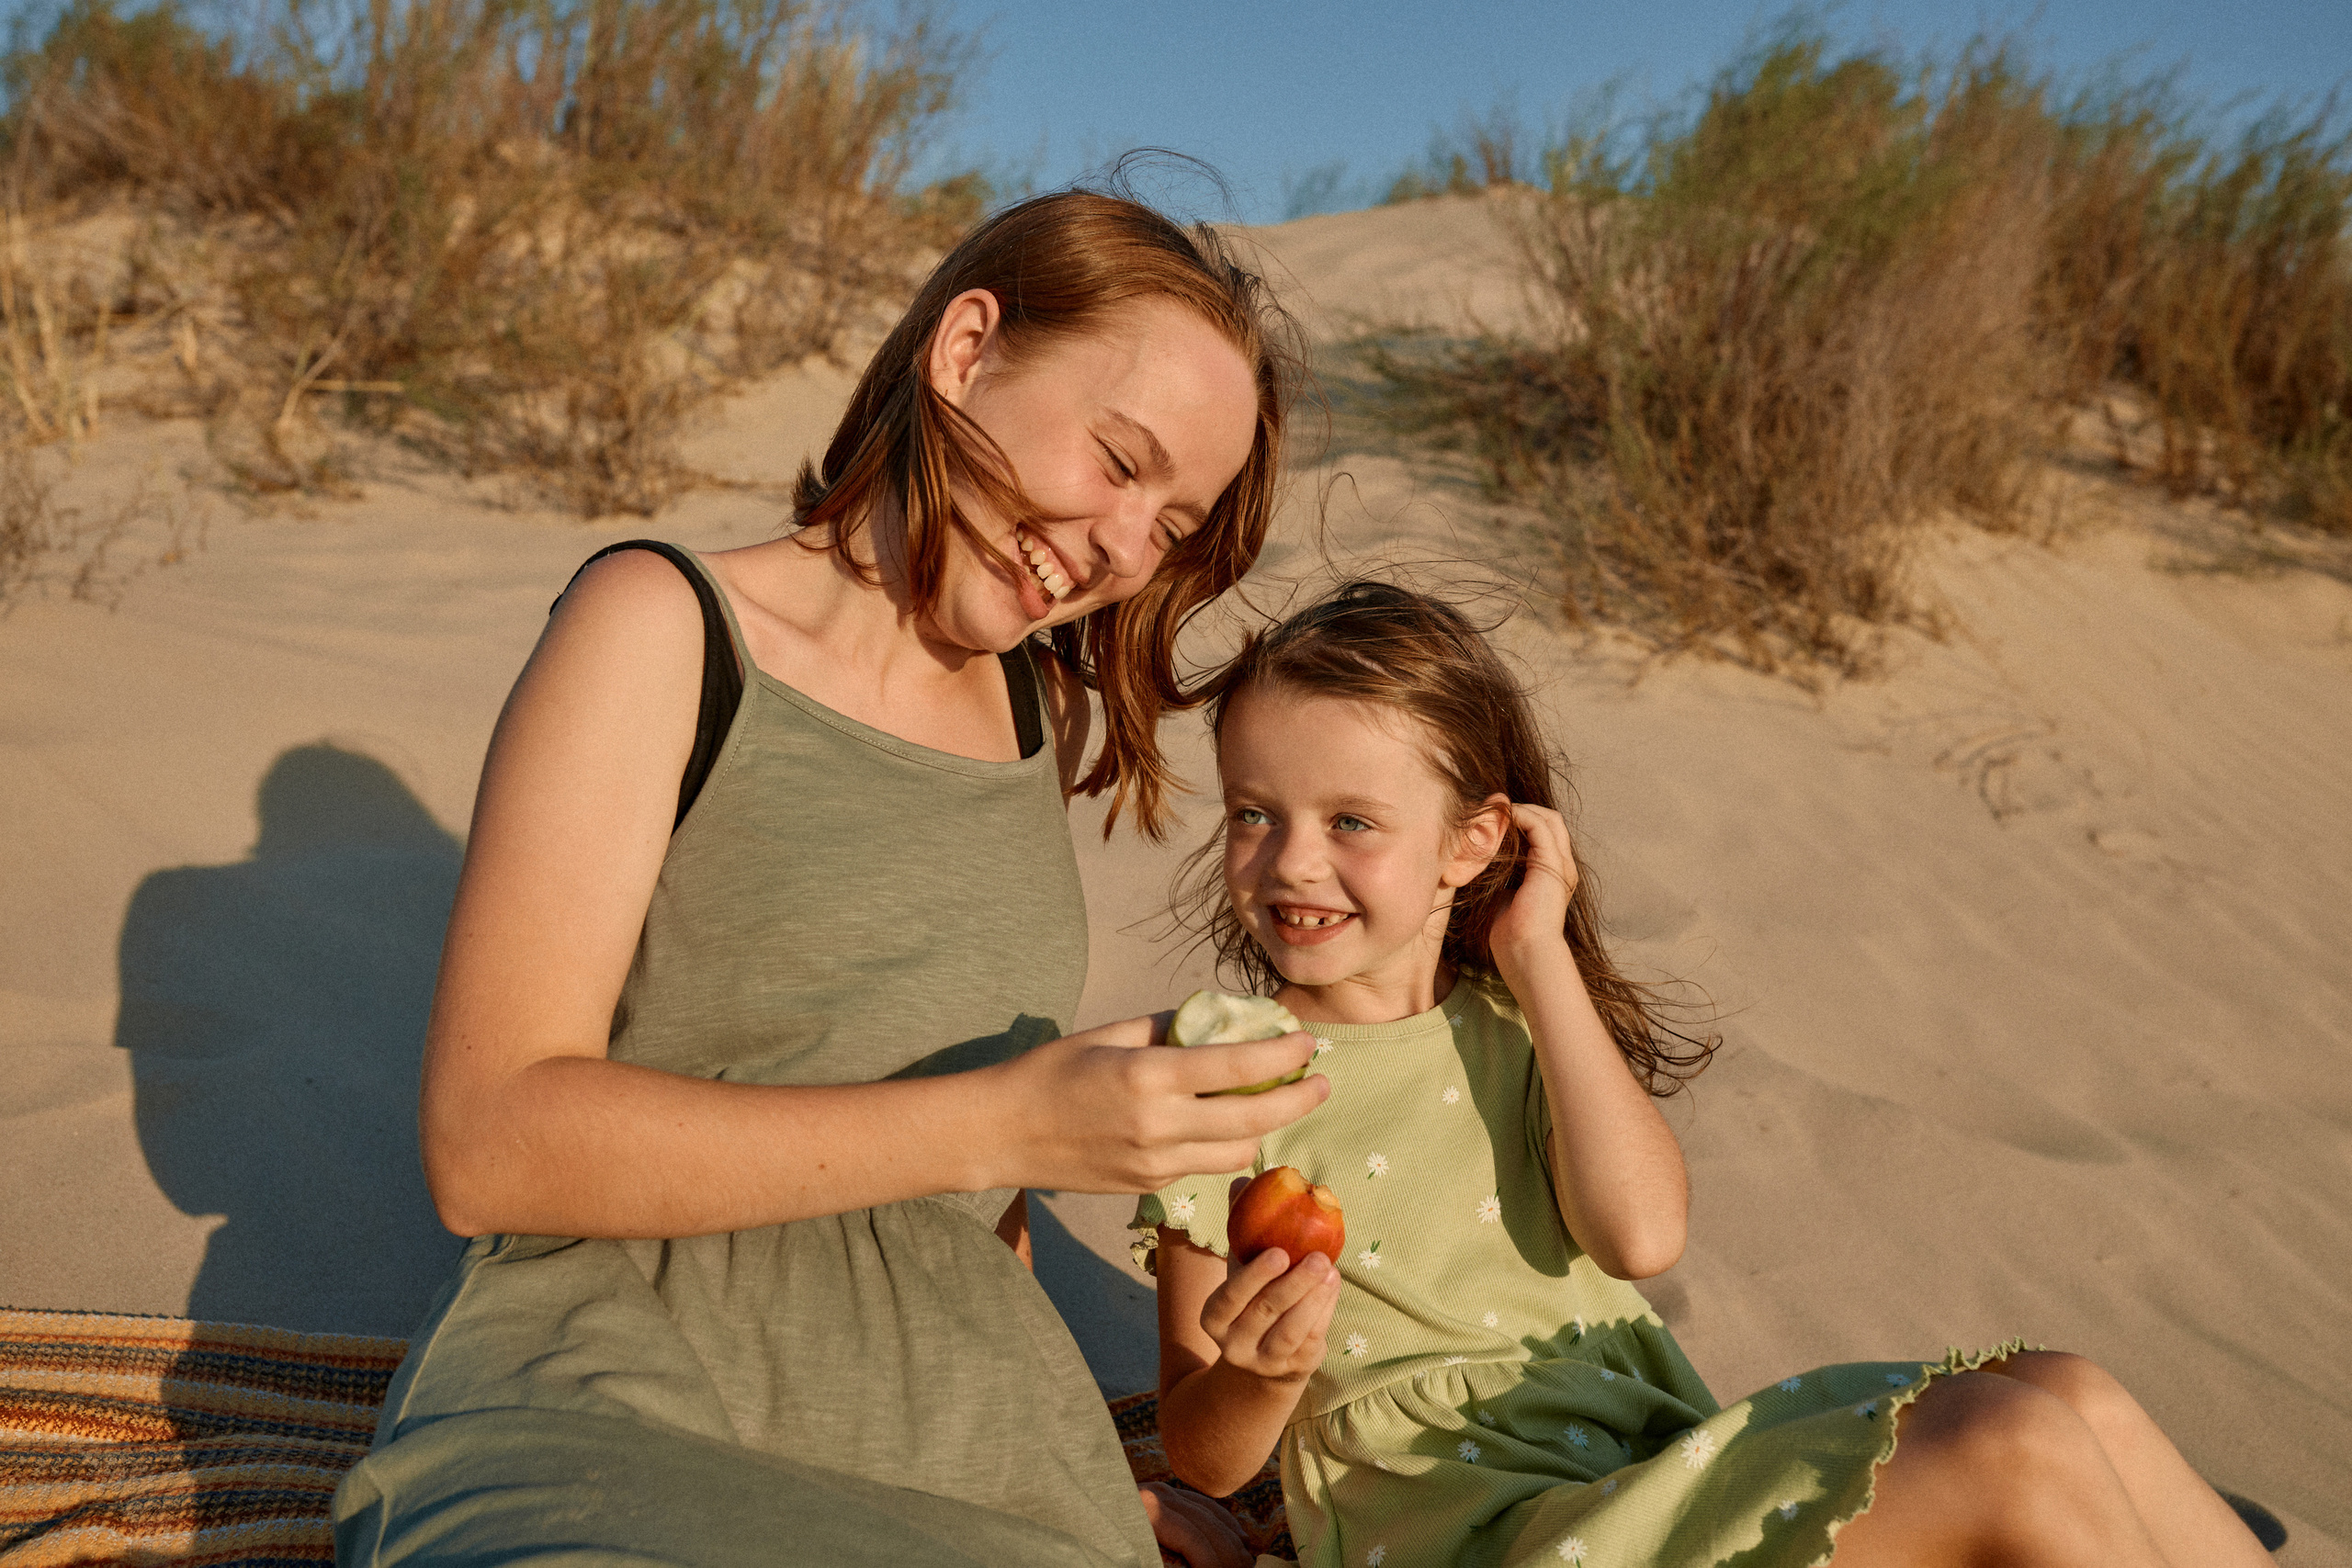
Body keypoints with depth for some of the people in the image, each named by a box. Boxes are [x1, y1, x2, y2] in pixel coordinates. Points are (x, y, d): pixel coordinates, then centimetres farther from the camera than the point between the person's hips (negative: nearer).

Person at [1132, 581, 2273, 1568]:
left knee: (2069, 1395, -9)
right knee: (2016, 1453, -18)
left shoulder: (1516, 1021, 7)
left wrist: (1539, 956, -7)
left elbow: (1640, 1233, -13)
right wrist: (1264, 1372, -27)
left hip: (1661, 1466, 6)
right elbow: (1206, 1458, -3)